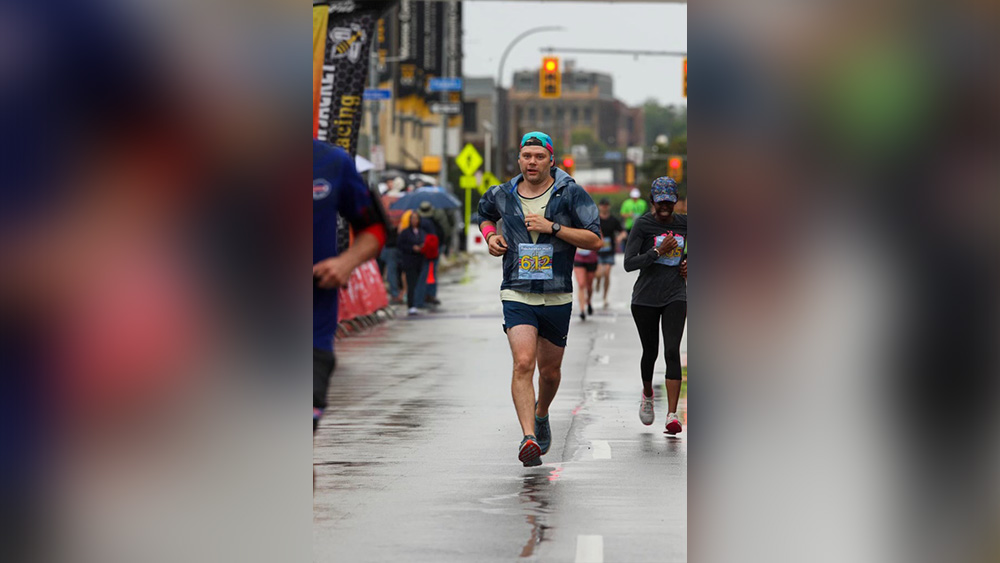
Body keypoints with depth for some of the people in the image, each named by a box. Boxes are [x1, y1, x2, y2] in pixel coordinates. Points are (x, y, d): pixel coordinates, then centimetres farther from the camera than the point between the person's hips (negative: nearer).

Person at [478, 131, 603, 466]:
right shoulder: (502, 195, 3)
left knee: (549, 371, 14)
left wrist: (552, 227, -18)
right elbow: (484, 212, 27)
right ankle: (529, 438, -25)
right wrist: (489, 235, 6)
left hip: (557, 298, 0)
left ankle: (541, 416, 45)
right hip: (517, 296, 0)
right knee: (523, 363, -19)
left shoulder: (570, 194, -5)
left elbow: (595, 240, -10)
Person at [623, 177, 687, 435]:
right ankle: (647, 394, 44)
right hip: (646, 297, -1)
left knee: (672, 351, -13)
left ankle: (672, 415, -19)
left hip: (675, 296, 1)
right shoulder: (643, 225, -8)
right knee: (650, 352, 12)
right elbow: (629, 263, -13)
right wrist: (658, 252, -21)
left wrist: (688, 260, 7)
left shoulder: (683, 223, 3)